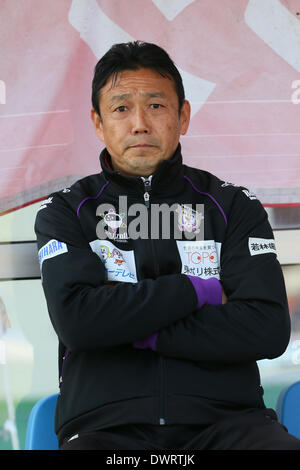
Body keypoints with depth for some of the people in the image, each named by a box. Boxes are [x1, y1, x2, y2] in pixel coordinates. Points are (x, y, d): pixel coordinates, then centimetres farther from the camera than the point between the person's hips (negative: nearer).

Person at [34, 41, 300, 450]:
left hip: (223, 419, 0)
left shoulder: (234, 206, 14)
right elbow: (75, 318, -8)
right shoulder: (65, 212, 12)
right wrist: (198, 290, -2)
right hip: (106, 427, 0)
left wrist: (131, 328, -4)